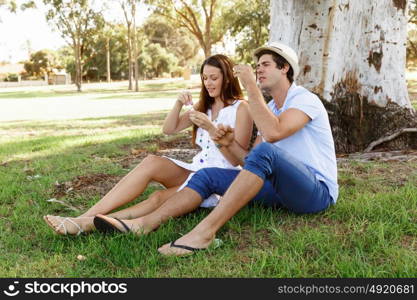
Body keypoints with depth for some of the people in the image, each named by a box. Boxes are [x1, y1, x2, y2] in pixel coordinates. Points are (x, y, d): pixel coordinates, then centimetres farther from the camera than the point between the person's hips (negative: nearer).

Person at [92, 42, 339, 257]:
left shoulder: (305, 99, -8)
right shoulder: (269, 108, 18)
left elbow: (273, 133, -29)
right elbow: (252, 161, 12)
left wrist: (252, 87, -22)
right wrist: (230, 144, -7)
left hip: (317, 191, -7)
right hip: (282, 188, 8)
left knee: (265, 151, -37)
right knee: (208, 175, -5)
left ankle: (205, 232, -40)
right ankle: (143, 224, -17)